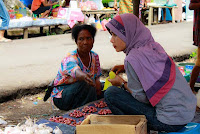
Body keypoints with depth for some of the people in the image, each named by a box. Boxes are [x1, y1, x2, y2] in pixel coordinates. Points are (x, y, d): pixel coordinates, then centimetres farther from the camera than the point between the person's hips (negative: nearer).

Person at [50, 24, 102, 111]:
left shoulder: (94, 57, -3)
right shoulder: (70, 58, -26)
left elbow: (97, 77, 6)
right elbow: (75, 70, -50)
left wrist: (97, 83, -20)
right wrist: (83, 76, -74)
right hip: (61, 97, -7)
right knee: (83, 85, -35)